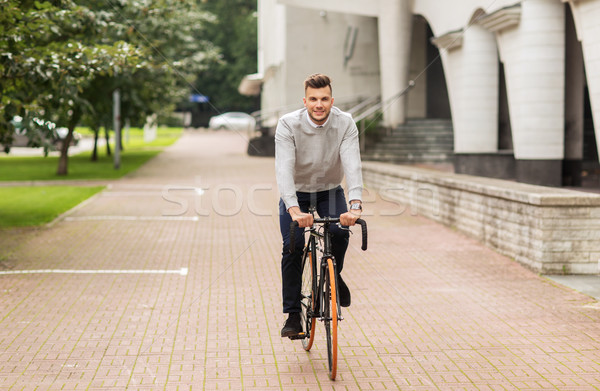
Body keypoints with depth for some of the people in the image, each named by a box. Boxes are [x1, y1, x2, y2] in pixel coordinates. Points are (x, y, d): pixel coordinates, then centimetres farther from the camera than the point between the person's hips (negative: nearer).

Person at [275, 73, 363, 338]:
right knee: (292, 247, -15)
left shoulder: (345, 124, -20)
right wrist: (294, 210, -50)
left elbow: (352, 166, -31)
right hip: (296, 192, -1)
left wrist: (355, 206, -49)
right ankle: (293, 315, -1)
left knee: (340, 231, -26)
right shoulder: (288, 125, -23)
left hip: (330, 190, 1)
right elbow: (284, 169, -34)